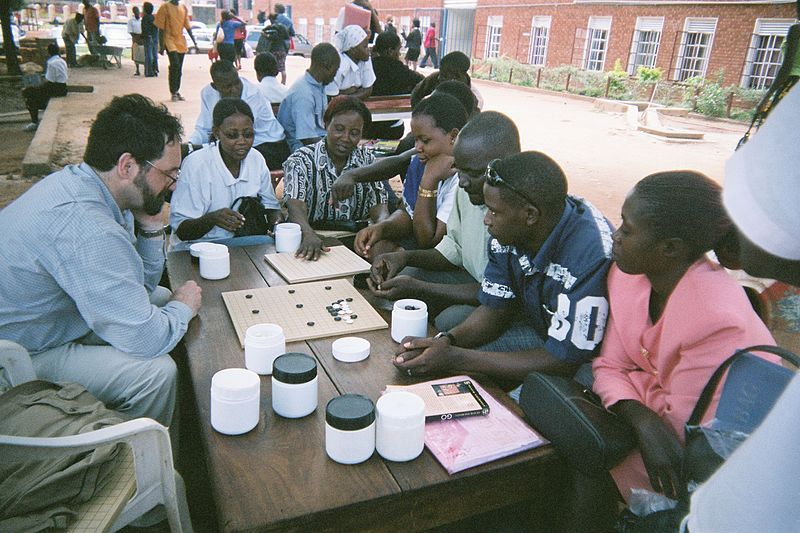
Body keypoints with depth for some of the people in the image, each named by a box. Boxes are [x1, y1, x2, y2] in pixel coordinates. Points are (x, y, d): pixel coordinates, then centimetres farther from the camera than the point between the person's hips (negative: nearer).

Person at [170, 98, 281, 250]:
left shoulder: (256, 159, 1)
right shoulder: (195, 165, -16)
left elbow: (270, 205, 12)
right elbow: (181, 231, -16)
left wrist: (278, 222, -12)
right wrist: (212, 218, -37)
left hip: (245, 238, 7)